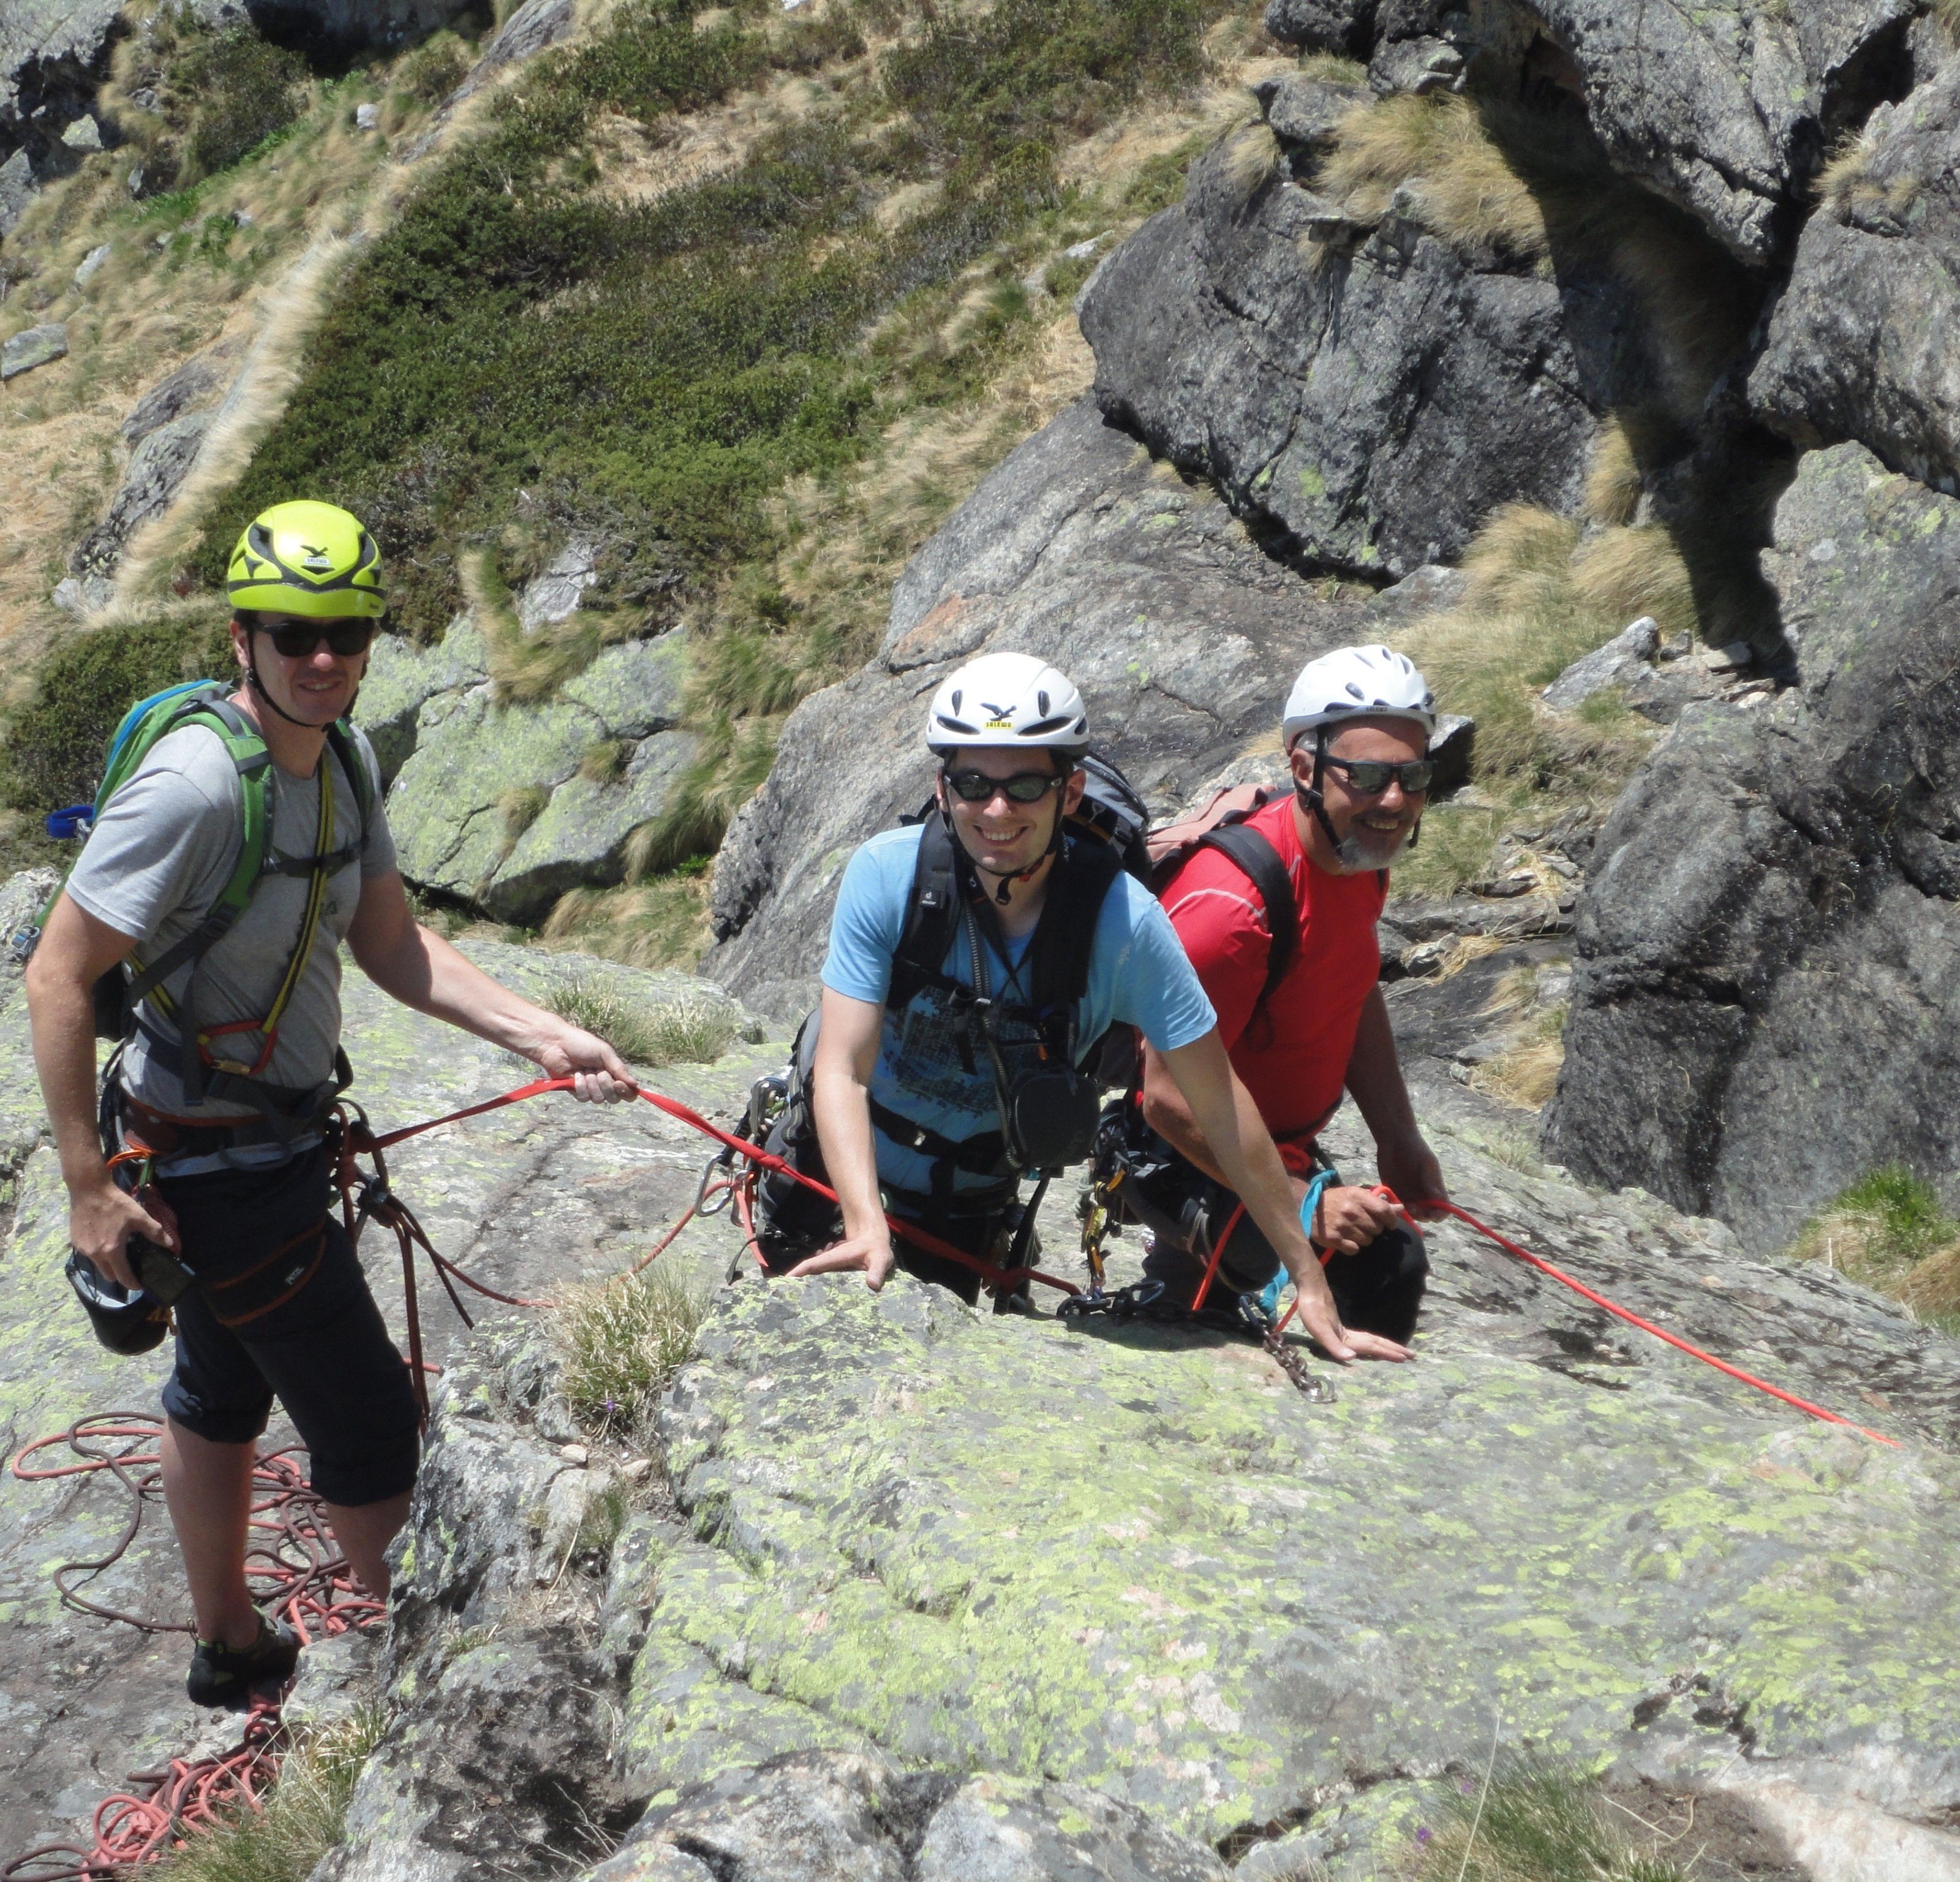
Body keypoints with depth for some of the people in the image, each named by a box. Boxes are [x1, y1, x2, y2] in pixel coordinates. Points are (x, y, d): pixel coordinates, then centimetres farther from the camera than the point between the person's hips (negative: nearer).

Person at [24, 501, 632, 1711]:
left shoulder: (345, 762, -1)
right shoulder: (196, 785, -27)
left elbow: (392, 946, 4)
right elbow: (59, 978, -24)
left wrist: (540, 1033, -8)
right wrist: (89, 1190, -22)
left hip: (280, 1134, 9)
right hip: (220, 1158, -9)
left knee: (222, 1392, 24)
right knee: (369, 1423, 1)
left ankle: (232, 1652, 42)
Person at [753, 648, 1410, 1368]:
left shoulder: (1125, 921, -28)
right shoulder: (886, 874, -28)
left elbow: (1218, 1106, -22)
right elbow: (841, 1070, -28)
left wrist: (1309, 1280, -19)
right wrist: (867, 1227, -45)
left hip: (964, 1197, 0)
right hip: (840, 1164, 0)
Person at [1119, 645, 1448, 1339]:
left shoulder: (1360, 856, -4)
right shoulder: (1233, 903, -33)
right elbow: (1170, 1095, -30)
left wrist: (1400, 1142, 5)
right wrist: (1302, 1201, -29)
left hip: (1281, 1149, 9)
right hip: (1182, 1156, -9)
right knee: (1383, 1266, -25)